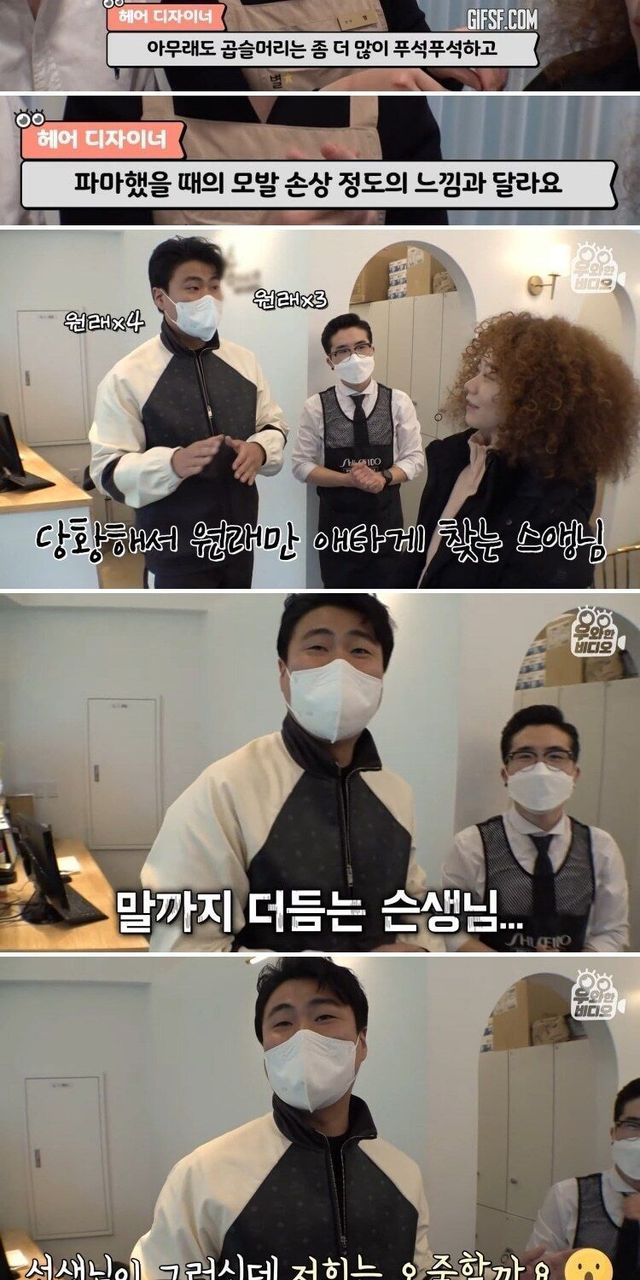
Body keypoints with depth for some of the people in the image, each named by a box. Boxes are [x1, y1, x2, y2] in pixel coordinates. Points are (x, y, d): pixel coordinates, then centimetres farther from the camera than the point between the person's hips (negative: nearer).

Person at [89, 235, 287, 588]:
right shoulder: (127, 377, -12)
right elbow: (108, 471, -14)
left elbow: (274, 424, 11)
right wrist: (173, 464, -31)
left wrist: (260, 449, -13)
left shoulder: (243, 361, 2)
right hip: (178, 553, -5)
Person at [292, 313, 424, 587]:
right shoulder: (316, 407, -7)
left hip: (385, 520, 1)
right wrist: (348, 479, -21)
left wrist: (384, 477, -21)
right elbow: (302, 465, -5)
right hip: (336, 523, -1)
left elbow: (414, 458, 0)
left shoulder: (398, 402, -5)